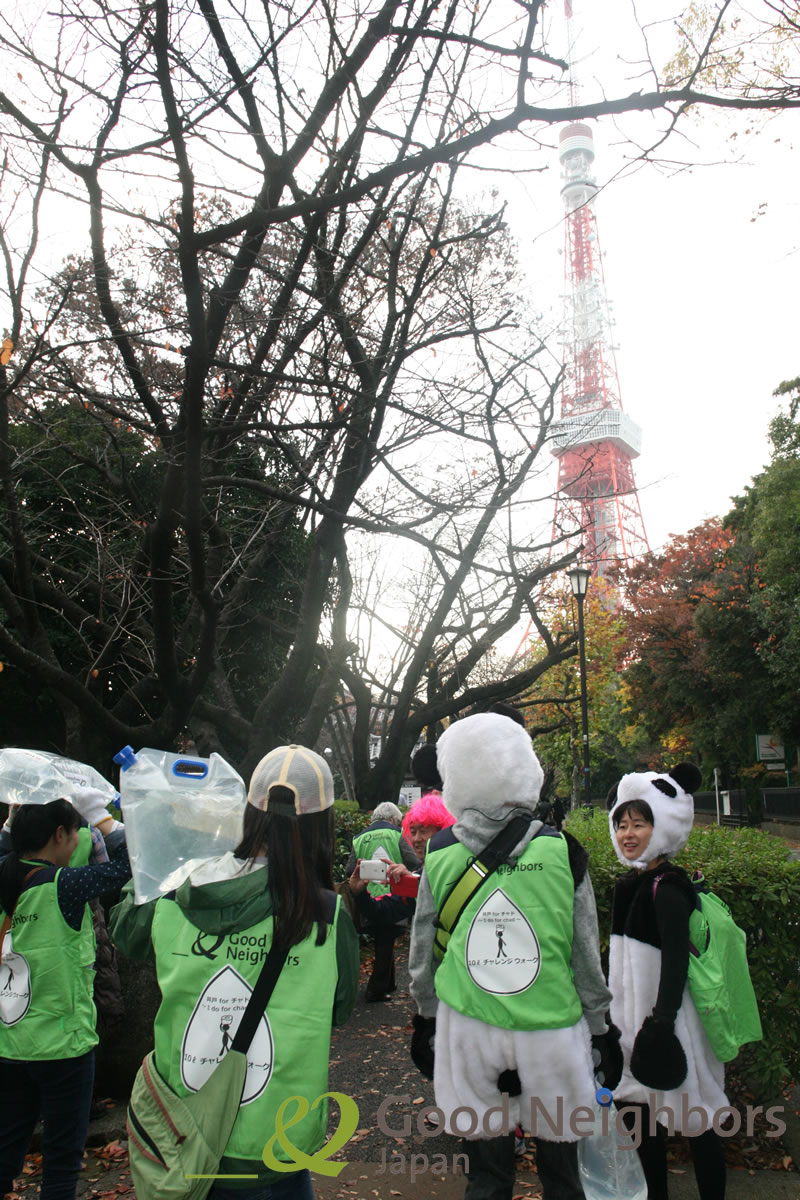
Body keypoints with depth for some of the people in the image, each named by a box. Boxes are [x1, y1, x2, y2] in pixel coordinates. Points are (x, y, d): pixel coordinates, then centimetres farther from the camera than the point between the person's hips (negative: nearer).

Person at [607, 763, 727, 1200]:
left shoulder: (667, 888, -18)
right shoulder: (629, 884, 7)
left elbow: (676, 960, -21)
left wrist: (662, 1021, -23)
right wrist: (612, 1012, 20)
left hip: (662, 1015, -8)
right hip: (633, 1013, 9)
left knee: (694, 1123, 4)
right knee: (641, 1113, 18)